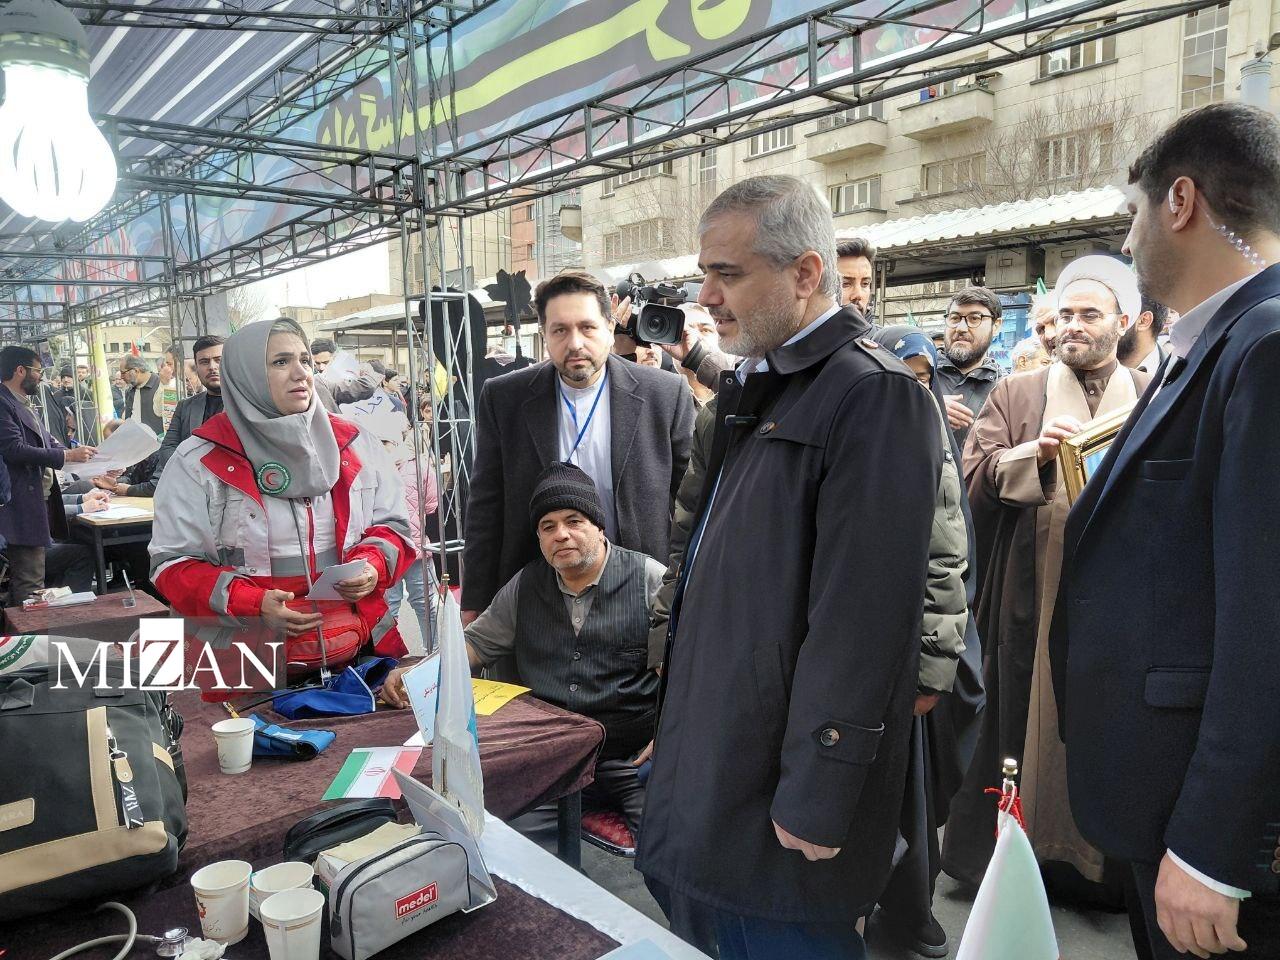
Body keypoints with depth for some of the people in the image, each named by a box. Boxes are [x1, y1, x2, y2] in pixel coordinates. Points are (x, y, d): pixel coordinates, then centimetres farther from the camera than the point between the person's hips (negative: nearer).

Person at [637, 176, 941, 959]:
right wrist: (676, 708, 16)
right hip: (720, 758, 8)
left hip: (782, 789, -8)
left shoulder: (874, 395, -17)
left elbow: (862, 616, -22)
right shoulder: (756, 385, 12)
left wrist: (816, 798, -19)